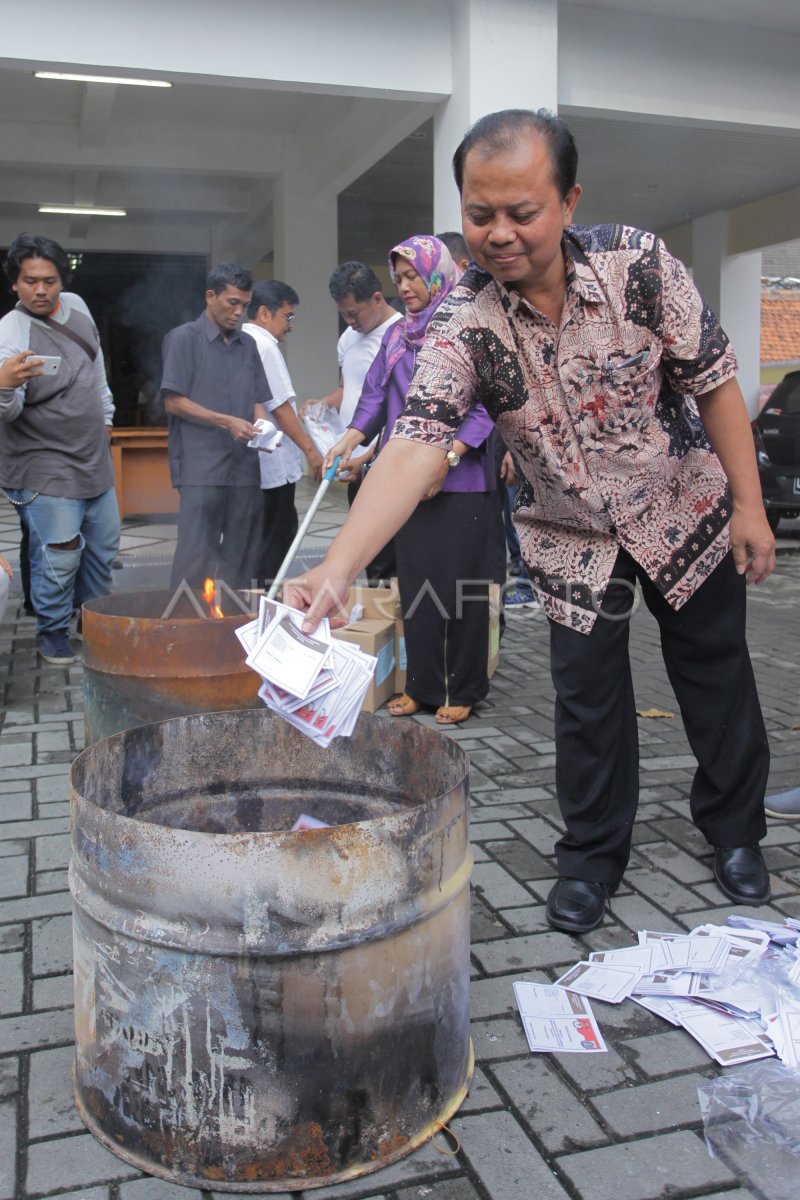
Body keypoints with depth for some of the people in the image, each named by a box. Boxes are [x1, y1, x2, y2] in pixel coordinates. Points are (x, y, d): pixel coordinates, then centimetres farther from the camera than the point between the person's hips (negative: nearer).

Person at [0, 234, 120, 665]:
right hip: (45, 471, -7)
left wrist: (105, 415, 23)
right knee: (58, 559, -6)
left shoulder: (75, 306, 3)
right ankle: (52, 634, 16)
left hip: (94, 460, 7)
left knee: (104, 545, 17)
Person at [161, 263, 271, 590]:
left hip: (244, 468, 6)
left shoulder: (247, 345, 19)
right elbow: (173, 402, -4)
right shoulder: (184, 338, 2)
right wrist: (227, 422, -12)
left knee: (240, 560, 6)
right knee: (195, 558, -8)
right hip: (201, 468, -6)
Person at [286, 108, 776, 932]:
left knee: (715, 675, 13)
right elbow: (415, 444, -35)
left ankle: (735, 832, 36)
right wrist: (337, 568, -49)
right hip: (572, 540, -1)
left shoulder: (637, 263, -20)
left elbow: (713, 380, -10)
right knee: (587, 697, 3)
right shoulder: (463, 322, -22)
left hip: (688, 513, 1)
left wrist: (749, 505, -9)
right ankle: (592, 853, 26)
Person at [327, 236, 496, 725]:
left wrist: (449, 457, -17)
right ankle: (422, 684, 18)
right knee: (415, 581, 7)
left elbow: (485, 404, -9)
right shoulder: (396, 336, 15)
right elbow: (376, 397, 11)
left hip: (461, 482, -5)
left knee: (460, 583, -1)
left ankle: (464, 690, 10)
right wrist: (350, 439, -6)